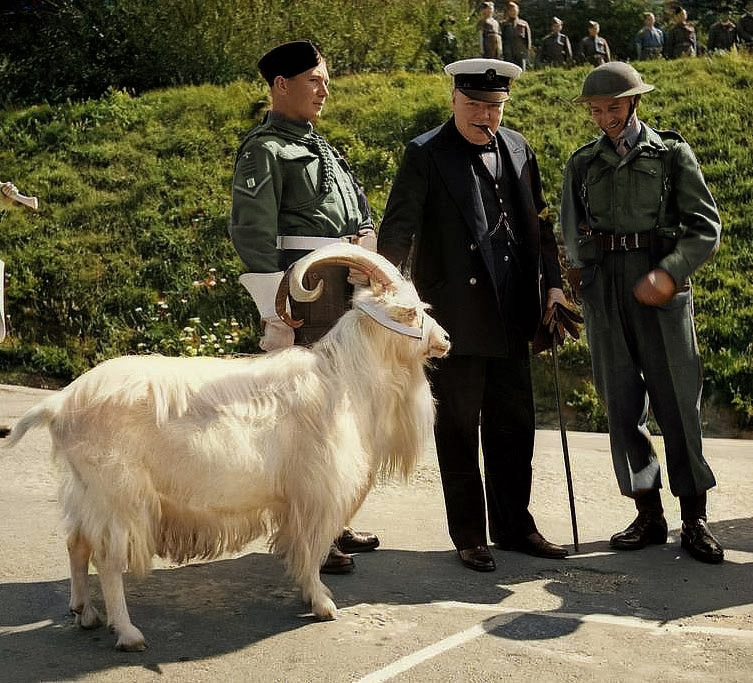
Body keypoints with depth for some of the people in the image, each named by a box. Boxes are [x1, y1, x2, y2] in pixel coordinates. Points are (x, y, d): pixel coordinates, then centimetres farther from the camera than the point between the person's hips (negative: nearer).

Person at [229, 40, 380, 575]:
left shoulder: (322, 149, 20)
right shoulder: (265, 150, -8)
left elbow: (364, 214, 26)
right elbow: (253, 235, -15)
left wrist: (365, 235, 5)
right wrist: (275, 317, -19)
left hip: (344, 294, 9)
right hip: (301, 293, -9)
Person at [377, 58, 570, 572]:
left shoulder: (518, 149, 11)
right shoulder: (426, 154, -5)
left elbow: (538, 222, 17)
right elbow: (398, 230, -12)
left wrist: (552, 283, 9)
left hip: (510, 315, 5)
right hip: (456, 317, -5)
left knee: (515, 424, 13)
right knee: (458, 428, 4)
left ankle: (514, 525, 27)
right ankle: (469, 535, 17)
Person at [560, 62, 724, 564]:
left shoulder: (673, 154, 5)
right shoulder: (583, 163, 13)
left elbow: (706, 226, -1)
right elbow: (574, 233, 17)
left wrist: (669, 273, -14)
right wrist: (578, 280, 3)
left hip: (662, 290, -3)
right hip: (604, 291, 3)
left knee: (677, 400, -4)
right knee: (622, 405, 2)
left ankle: (695, 519, 4)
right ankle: (649, 515, 12)